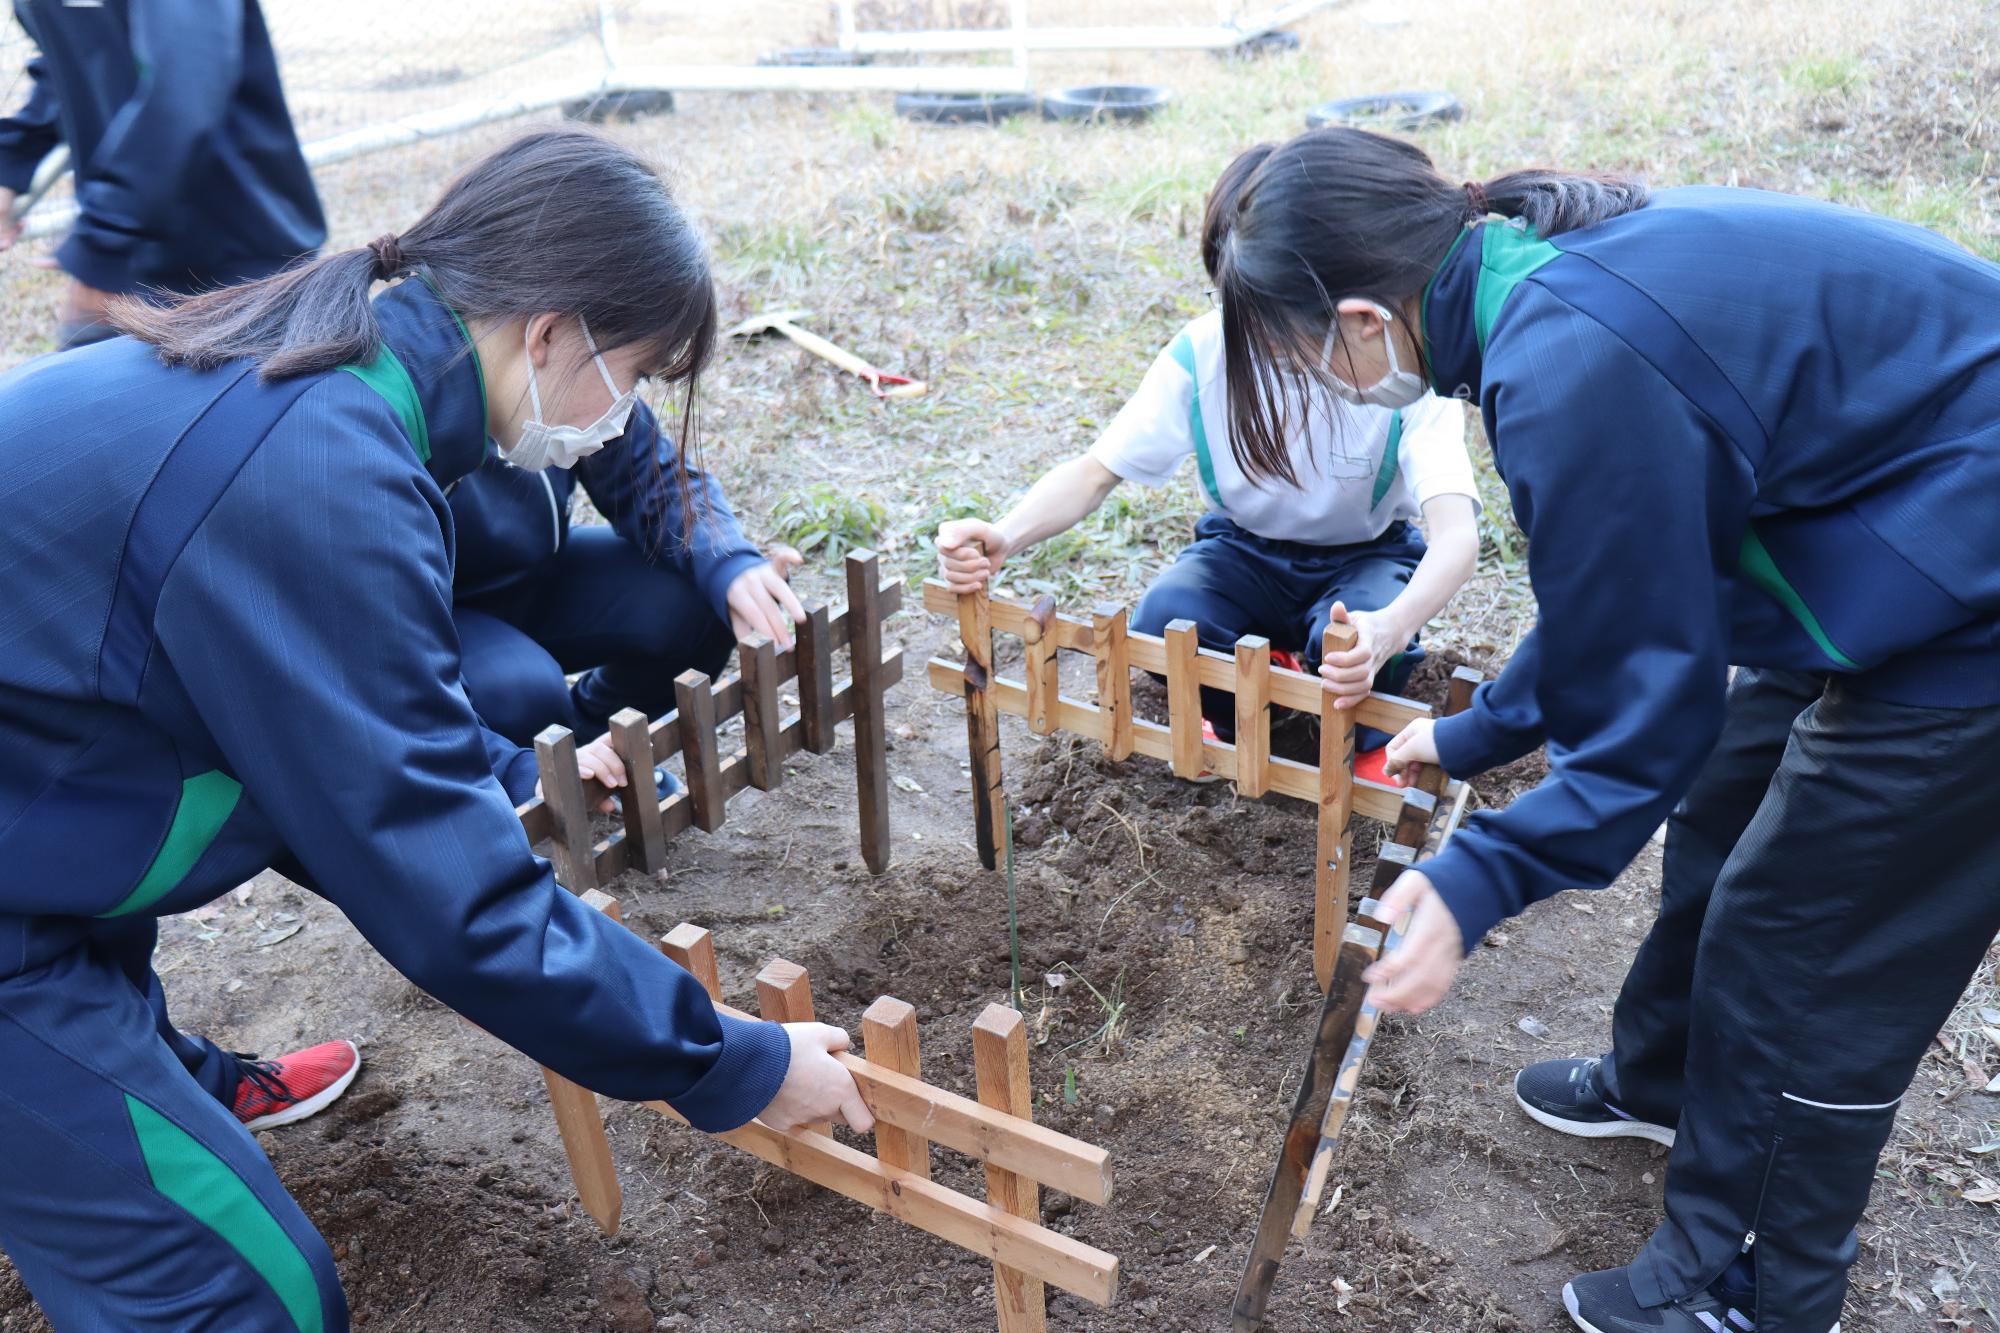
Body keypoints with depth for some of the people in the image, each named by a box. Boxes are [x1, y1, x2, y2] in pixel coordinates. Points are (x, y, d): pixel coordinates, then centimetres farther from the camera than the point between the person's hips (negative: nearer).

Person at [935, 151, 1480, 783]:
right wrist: (1004, 536, -40)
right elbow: (1096, 469, -19)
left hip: (1365, 556, -2)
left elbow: (1456, 531, -39)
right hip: (1246, 547, 2)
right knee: (1162, 621, -30)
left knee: (1352, 644, -36)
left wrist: (1389, 628, -61)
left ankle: (1362, 741, 1)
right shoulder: (1204, 352, -20)